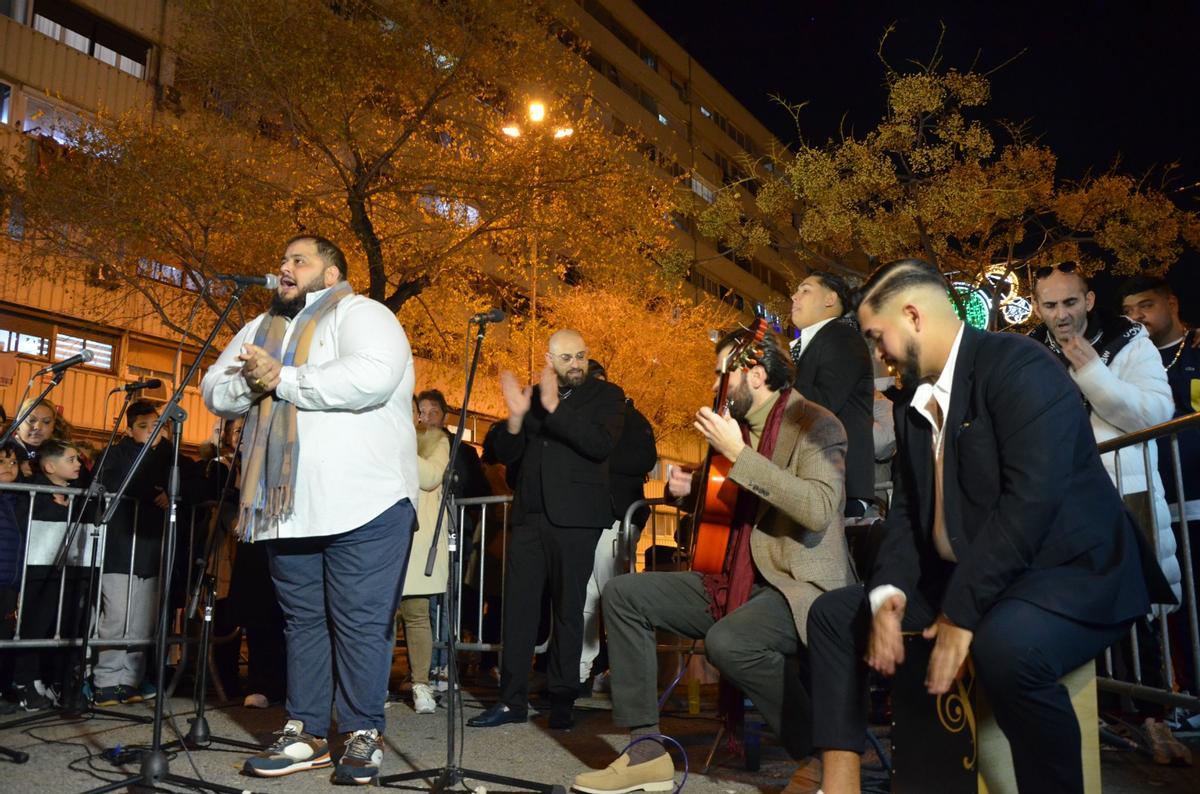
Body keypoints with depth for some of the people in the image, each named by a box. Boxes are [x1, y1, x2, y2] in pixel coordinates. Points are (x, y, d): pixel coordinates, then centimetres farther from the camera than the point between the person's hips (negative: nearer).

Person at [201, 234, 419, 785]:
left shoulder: (361, 314, -2)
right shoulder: (260, 329, 21)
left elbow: (372, 378, -21)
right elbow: (214, 392, 16)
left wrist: (282, 379, -15)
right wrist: (249, 382, -7)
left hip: (363, 506, -6)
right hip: (290, 507, 7)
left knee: (360, 622, -3)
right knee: (303, 621, 11)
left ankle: (363, 734, 8)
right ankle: (306, 733, 20)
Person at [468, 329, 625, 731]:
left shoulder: (606, 395, 4)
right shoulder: (532, 395, 15)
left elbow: (602, 444, -14)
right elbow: (506, 454, 10)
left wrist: (554, 408, -20)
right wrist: (516, 416, -9)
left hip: (573, 517, -3)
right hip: (529, 516, 4)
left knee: (568, 610, 4)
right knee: (517, 607, 2)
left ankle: (562, 699, 14)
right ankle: (512, 700, 10)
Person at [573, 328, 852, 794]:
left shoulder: (815, 425, -10)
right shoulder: (737, 425, 13)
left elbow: (820, 509, -28)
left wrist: (738, 453, -26)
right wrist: (687, 489, 5)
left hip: (799, 585, -8)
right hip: (733, 580, 8)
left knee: (728, 642, -36)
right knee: (623, 594, -2)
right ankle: (646, 750, 0)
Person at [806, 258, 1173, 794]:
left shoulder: (1017, 364, -16)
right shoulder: (914, 407, 10)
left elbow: (1031, 498, -26)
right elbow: (907, 510, 6)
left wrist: (962, 613, -27)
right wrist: (887, 594, -13)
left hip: (1070, 570, -8)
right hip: (958, 578, 8)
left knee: (1004, 645, -39)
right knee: (834, 614, 4)